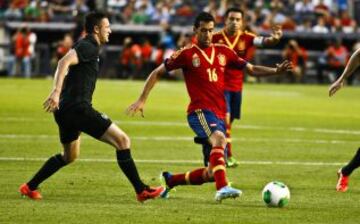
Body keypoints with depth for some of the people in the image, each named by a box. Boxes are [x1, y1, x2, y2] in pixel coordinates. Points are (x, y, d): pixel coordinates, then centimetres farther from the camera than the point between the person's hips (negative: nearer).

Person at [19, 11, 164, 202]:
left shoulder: (84, 46, 21)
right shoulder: (89, 47, -10)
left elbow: (63, 66, 31)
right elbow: (64, 62, -26)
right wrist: (56, 92, -36)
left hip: (65, 109, 11)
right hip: (78, 108, -11)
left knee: (70, 156, 28)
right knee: (122, 140, -10)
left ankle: (29, 187, 30)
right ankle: (141, 191, -12)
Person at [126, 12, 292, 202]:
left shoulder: (223, 52, 13)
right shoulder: (187, 54, 1)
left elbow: (252, 69, 17)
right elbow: (157, 73, 7)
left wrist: (276, 71, 0)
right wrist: (142, 100, -1)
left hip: (219, 114, 6)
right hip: (200, 111, -6)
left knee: (212, 174, 5)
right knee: (219, 138, -37)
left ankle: (170, 180, 27)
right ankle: (222, 188, -50)